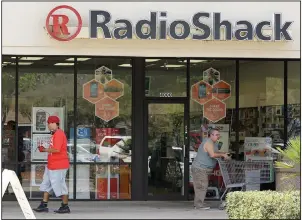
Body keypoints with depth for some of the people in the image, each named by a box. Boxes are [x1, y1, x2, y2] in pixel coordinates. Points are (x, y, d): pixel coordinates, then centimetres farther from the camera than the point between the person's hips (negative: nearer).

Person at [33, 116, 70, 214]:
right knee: (46, 185, 12)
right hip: (51, 165, 11)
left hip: (58, 166, -11)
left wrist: (44, 150, -14)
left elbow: (56, 149, -25)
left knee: (59, 185, -4)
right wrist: (45, 149, 6)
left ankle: (65, 207, 4)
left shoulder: (59, 134, -17)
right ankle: (43, 205, 16)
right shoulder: (55, 134, 16)